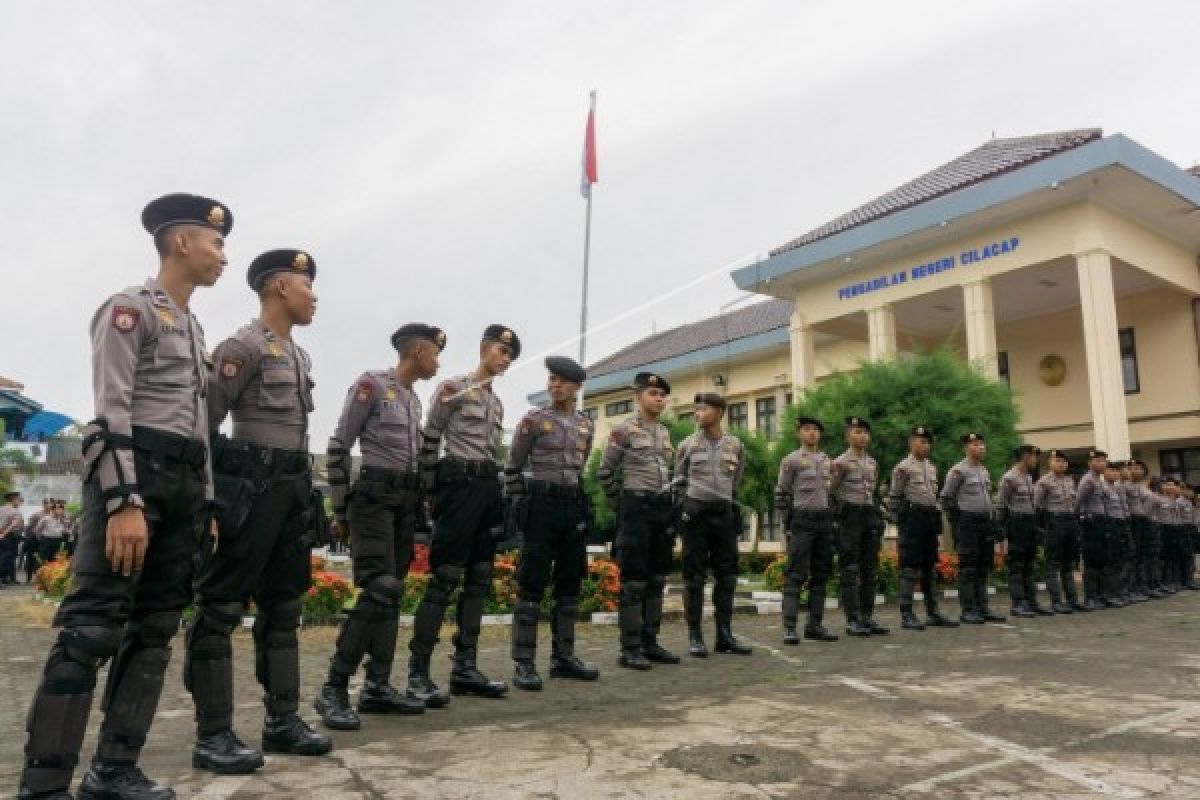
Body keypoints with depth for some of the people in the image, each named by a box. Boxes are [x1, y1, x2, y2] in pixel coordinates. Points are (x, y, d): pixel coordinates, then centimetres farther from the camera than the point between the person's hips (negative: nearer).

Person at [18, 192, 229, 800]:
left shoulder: (194, 328, 22)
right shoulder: (130, 307, -3)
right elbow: (112, 410, -14)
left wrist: (206, 504, 17)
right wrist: (125, 502, -23)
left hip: (184, 485, 9)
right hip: (131, 476, -8)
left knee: (155, 629, 7)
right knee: (92, 628, -10)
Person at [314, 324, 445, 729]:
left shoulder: (414, 399, 16)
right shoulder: (371, 384, -7)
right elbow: (338, 448, -9)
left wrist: (416, 501, 13)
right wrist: (340, 509, -8)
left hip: (406, 499, 8)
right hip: (373, 495, -8)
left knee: (393, 594, 6)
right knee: (379, 590, -16)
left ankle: (378, 687, 12)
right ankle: (333, 689, -8)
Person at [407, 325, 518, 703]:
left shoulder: (497, 402, 19)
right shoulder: (453, 388, -3)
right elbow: (428, 441, -6)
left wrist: (496, 494, 15)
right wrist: (428, 488, -8)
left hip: (489, 487, 8)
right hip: (460, 483, -8)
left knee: (479, 578, 7)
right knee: (445, 577, -11)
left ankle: (465, 669, 14)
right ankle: (418, 672, -4)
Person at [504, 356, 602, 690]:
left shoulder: (586, 425, 12)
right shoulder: (533, 420, -2)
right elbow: (512, 468, 0)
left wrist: (583, 505, 15)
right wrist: (517, 505, -5)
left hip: (575, 508, 6)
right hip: (542, 505, -5)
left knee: (570, 584, 9)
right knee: (532, 584, -4)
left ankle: (563, 656, 20)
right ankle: (523, 662, 1)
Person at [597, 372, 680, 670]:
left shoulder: (665, 432, 14)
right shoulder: (623, 429, -6)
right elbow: (605, 472, -4)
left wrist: (669, 504, 15)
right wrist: (622, 504, 0)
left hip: (664, 507, 7)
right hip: (636, 507, -7)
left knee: (656, 579, 9)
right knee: (633, 580, -5)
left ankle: (650, 642, 18)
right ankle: (629, 648, 1)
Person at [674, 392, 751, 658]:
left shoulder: (735, 445, 7)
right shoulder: (688, 445, 2)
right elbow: (679, 482, 9)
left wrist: (729, 503, 13)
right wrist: (685, 507, 1)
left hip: (724, 512, 3)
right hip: (695, 511, -3)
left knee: (727, 574, 5)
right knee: (694, 575, 0)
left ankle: (725, 634, 14)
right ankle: (695, 637, 6)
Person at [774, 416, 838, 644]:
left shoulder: (826, 460, 15)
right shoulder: (791, 460, -2)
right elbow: (781, 494, -1)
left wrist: (830, 517, 14)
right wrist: (789, 521, -4)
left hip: (825, 519, 6)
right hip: (802, 520, -6)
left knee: (821, 573, 7)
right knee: (796, 575, -8)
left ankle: (815, 624, 14)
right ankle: (789, 627, -8)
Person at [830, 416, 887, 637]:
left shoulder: (873, 463, 14)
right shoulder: (840, 462, -4)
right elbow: (830, 491, -3)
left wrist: (878, 517, 16)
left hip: (871, 516, 6)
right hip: (849, 517, -6)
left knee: (869, 569, 8)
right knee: (850, 570, -4)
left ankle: (868, 617, 14)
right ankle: (853, 620, 0)